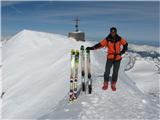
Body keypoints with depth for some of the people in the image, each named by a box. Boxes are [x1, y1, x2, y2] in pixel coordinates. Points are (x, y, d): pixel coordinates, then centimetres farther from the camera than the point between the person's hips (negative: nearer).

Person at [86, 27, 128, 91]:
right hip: (110, 58, -1)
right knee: (107, 71, -5)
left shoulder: (119, 39, -1)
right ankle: (105, 84, 14)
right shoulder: (107, 39, -5)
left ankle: (113, 85, 24)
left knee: (115, 72, 8)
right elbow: (100, 45, -11)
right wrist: (92, 48, -21)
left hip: (117, 58, 1)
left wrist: (123, 51, 3)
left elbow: (125, 44, 15)